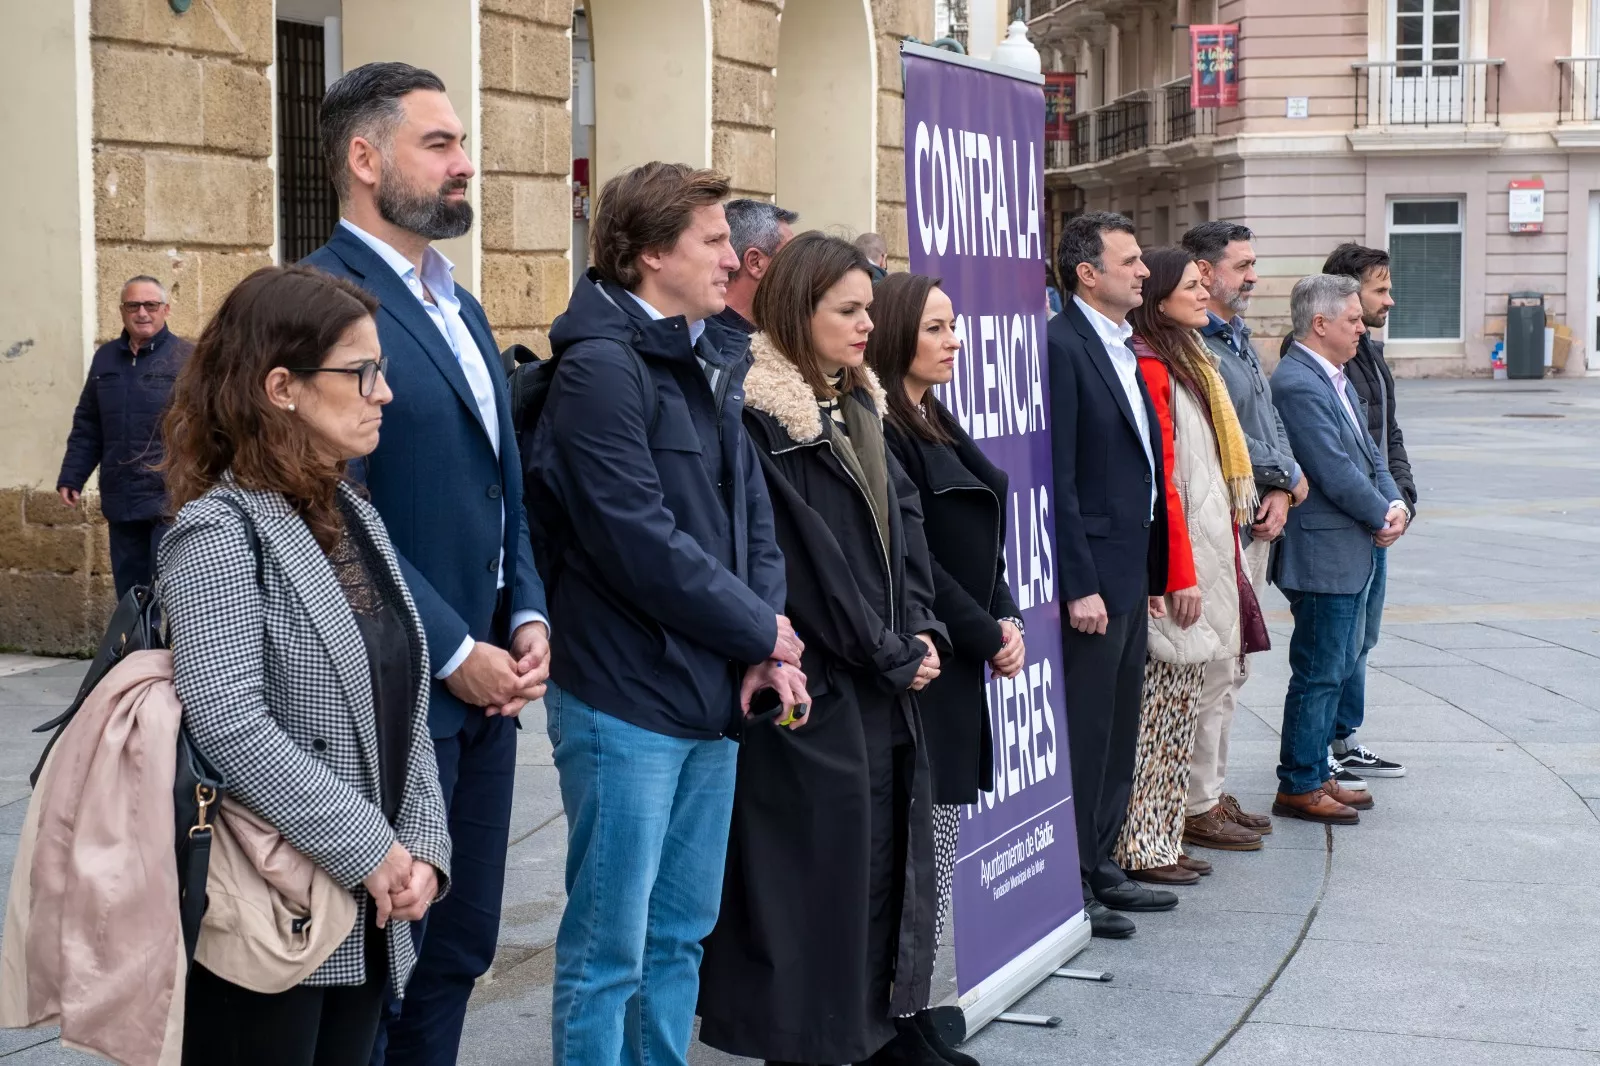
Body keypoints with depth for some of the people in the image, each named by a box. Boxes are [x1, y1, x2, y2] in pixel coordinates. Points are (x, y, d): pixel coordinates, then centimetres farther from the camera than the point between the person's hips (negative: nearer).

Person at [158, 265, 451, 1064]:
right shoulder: (221, 533, -14)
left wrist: (421, 844, -2)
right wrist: (369, 851, -20)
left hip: (367, 916, 8)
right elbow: (229, 725, -24)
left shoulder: (357, 519, 11)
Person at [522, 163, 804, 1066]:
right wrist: (761, 631, -10)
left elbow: (752, 511, 12)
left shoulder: (712, 363, 12)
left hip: (714, 695, 8)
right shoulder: (601, 367, -14)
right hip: (627, 702, -8)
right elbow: (640, 542, -20)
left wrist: (767, 644, -3)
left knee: (681, 933, 16)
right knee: (609, 946, 1)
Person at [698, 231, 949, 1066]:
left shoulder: (859, 411, 13)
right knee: (819, 864, -2)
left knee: (889, 847, 12)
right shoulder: (761, 421, -15)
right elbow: (807, 558, -17)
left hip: (886, 678, 8)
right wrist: (894, 655, -11)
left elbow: (901, 521, 13)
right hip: (819, 685, -8)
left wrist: (919, 631, -2)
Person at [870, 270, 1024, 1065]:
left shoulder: (937, 426, 16)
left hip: (960, 666, 9)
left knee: (934, 847, 11)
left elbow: (980, 546, 16)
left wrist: (1007, 620, 1)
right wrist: (987, 636, -10)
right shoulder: (879, 432, -13)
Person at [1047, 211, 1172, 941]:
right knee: (1084, 735, -2)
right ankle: (1070, 885, 7)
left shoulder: (1124, 348, 14)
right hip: (1091, 577, -9)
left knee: (1119, 733, 16)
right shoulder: (1062, 347, -14)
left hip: (1130, 575, 9)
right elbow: (1058, 478, -18)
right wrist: (1080, 585, -20)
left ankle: (1101, 866, 27)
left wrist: (1149, 573, 15)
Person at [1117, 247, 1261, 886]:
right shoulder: (1151, 368, -13)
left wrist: (1222, 560, 16)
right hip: (1179, 559, -10)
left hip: (1205, 555, 10)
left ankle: (1162, 839, 19)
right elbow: (1159, 479, -19)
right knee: (1163, 703, -5)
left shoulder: (1188, 361, 18)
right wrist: (1181, 573, -20)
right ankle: (1143, 849, 1)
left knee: (1181, 706, 12)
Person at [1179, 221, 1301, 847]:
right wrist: (1289, 477, -6)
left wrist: (1281, 492, 0)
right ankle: (1196, 807, 3)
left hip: (1255, 528, 10)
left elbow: (1270, 423, 17)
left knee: (1232, 669, 15)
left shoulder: (1239, 339, 17)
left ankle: (1214, 791, 25)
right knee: (1212, 672, -5)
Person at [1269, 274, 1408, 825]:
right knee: (1319, 672, -3)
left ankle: (1316, 774, 26)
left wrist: (1396, 504, -2)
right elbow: (1335, 471, -21)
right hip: (1324, 556, -10)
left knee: (1340, 669, 16)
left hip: (1353, 552, 10)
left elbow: (1369, 453, 15)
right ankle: (1298, 786, 7)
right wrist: (1381, 517, -9)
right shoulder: (1297, 384, -19)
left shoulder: (1336, 379, 13)